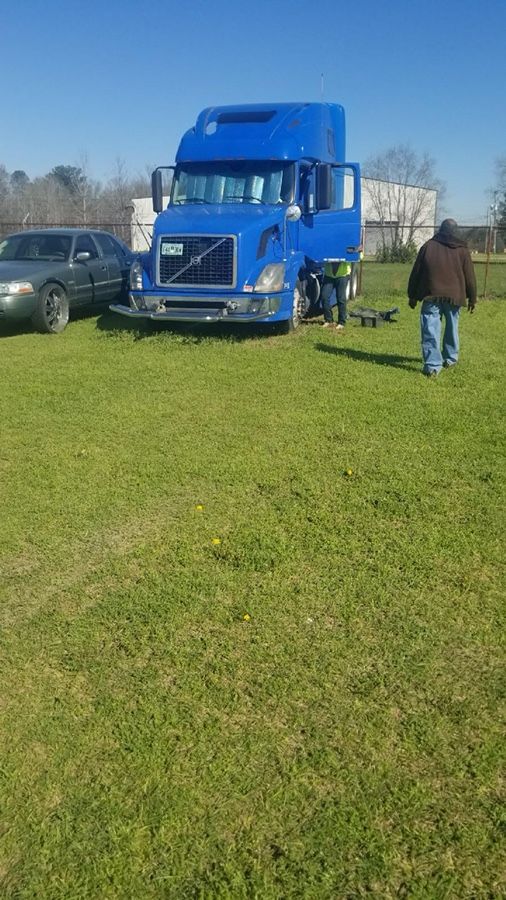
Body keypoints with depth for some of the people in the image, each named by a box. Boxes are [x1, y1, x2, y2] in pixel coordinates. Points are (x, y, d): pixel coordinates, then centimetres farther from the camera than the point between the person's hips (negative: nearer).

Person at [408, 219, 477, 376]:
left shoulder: (428, 246, 5)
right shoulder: (462, 250, 5)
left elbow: (416, 273, 6)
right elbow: (470, 276, 6)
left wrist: (413, 296, 13)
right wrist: (472, 298, 15)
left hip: (431, 296, -1)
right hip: (454, 296, 1)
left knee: (431, 331, -4)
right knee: (452, 328, 19)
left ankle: (432, 366, -11)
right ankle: (450, 359, 31)